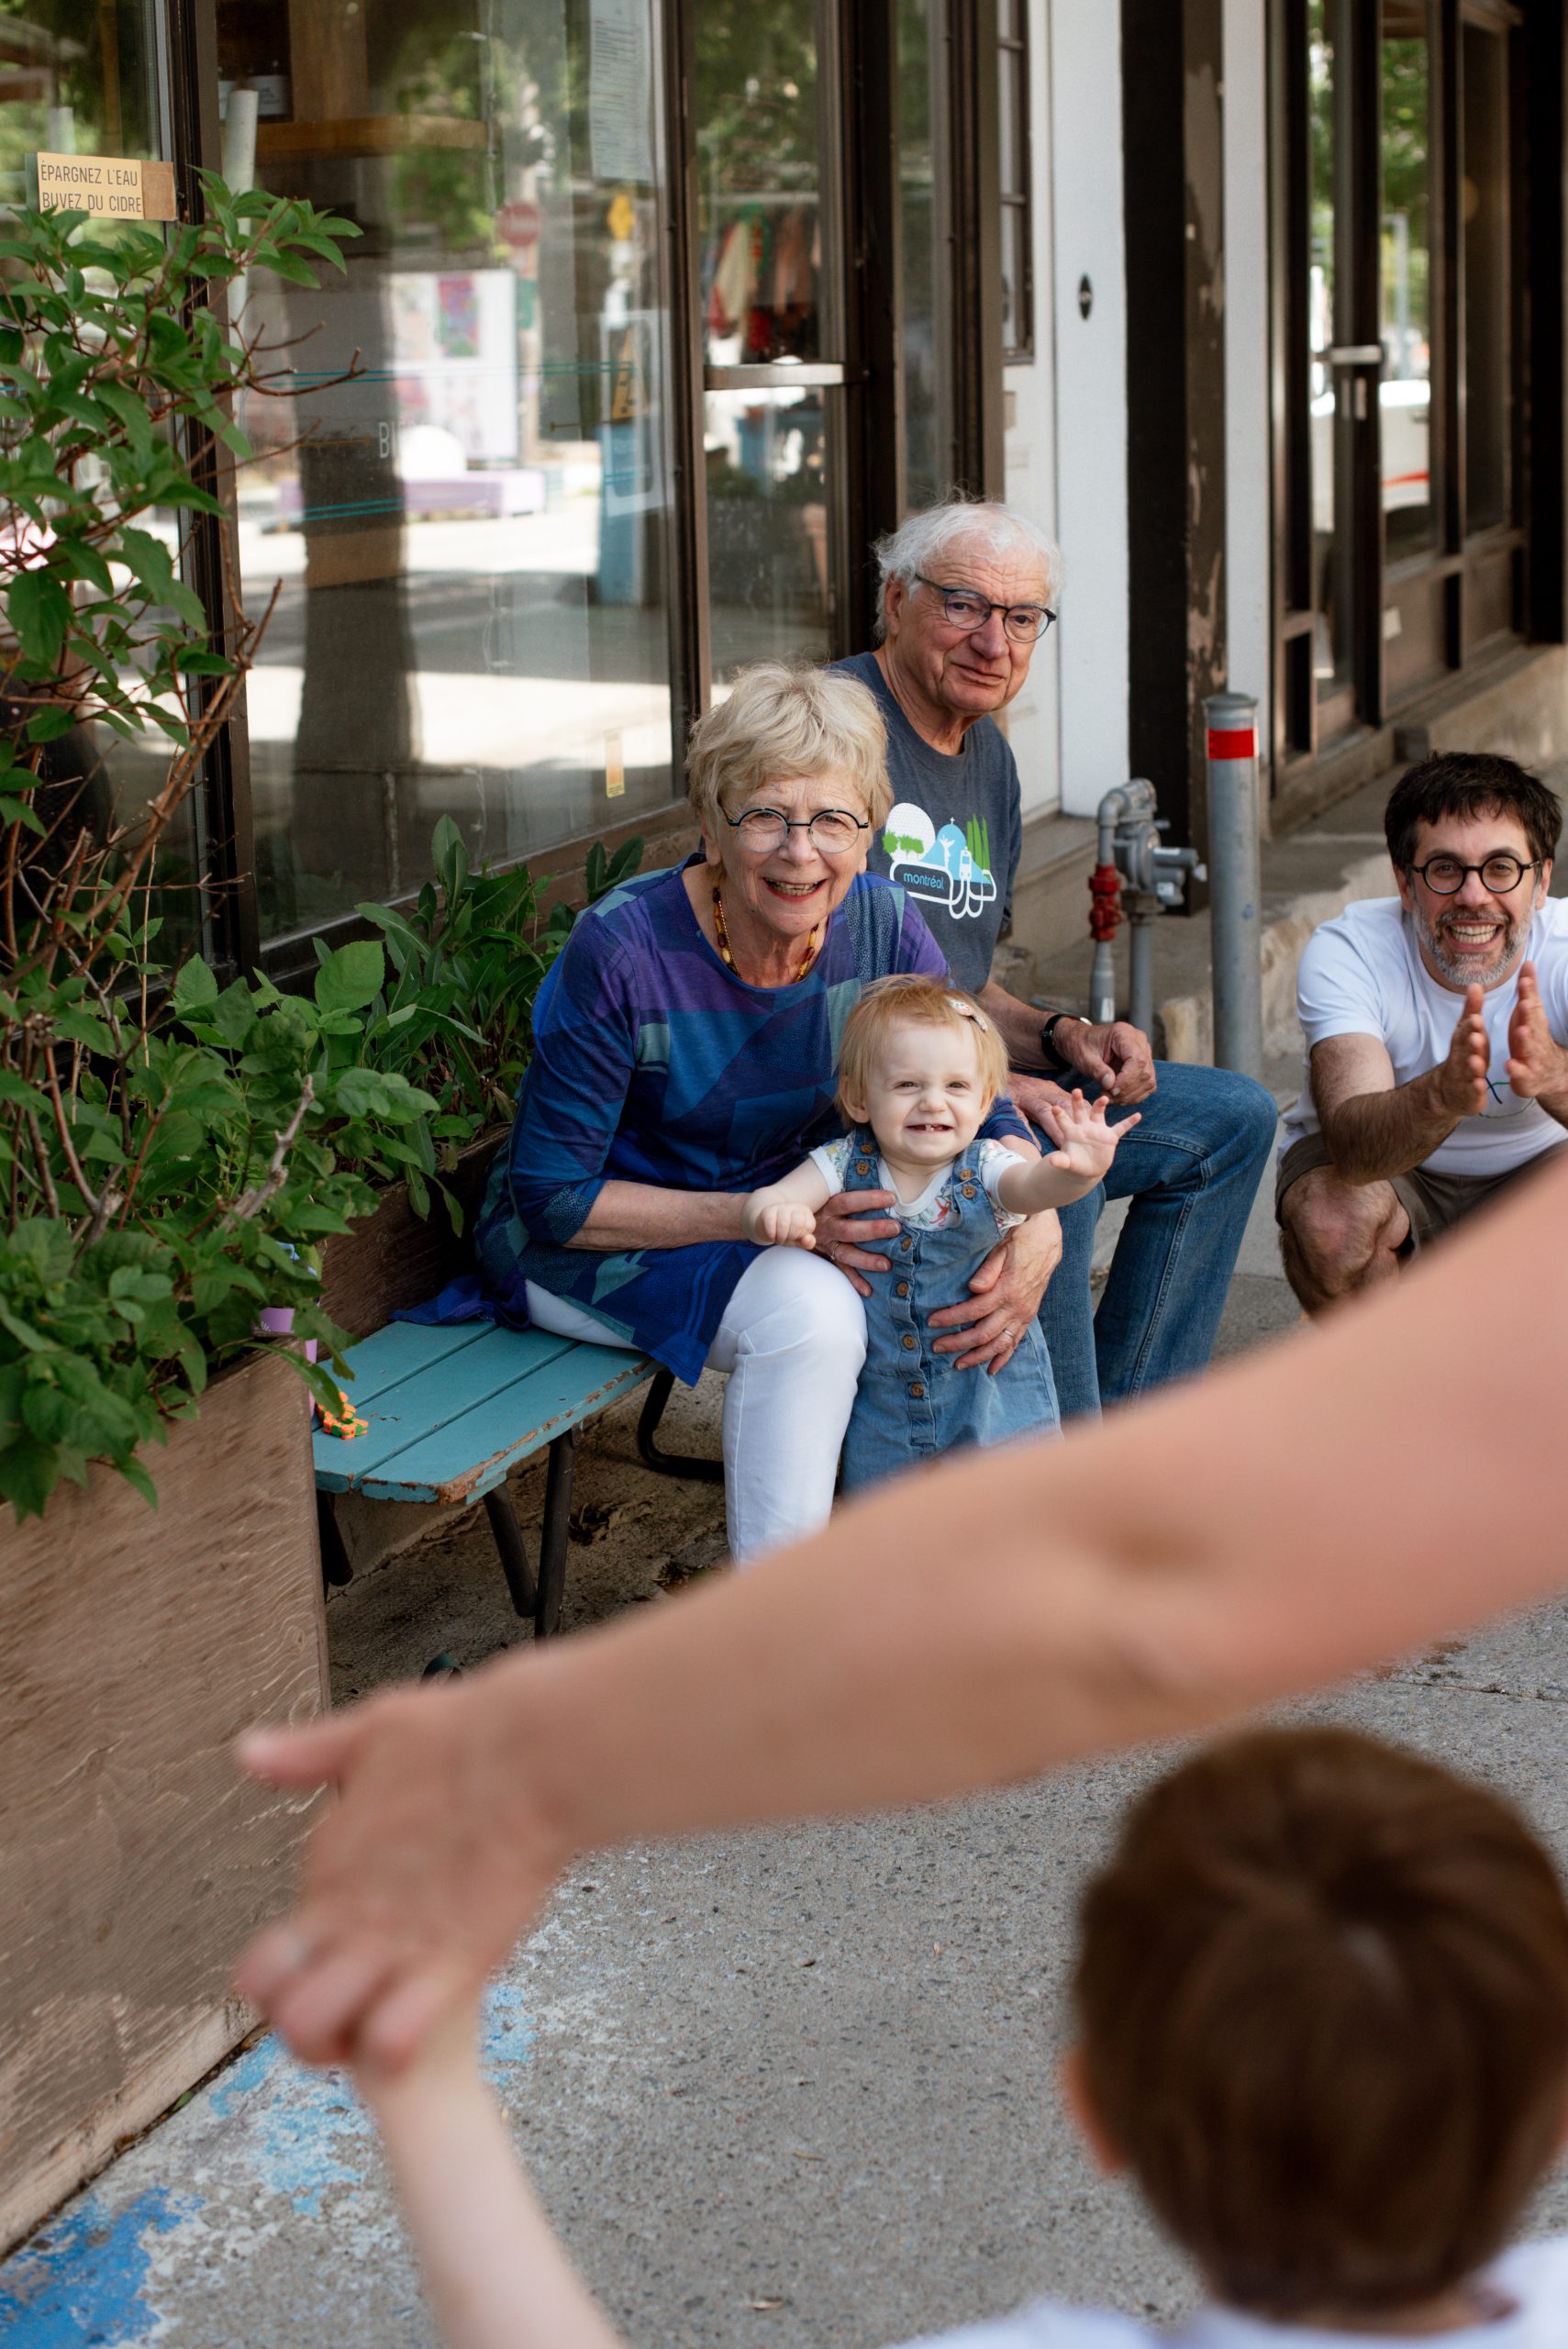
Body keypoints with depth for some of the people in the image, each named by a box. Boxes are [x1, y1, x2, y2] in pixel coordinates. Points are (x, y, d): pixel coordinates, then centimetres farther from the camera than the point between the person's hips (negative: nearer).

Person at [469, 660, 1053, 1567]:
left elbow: (981, 1109, -5)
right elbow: (553, 1198, -22)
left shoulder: (882, 925, -12)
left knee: (971, 1283, -18)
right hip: (585, 1248, -5)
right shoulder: (623, 949, -26)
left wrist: (1031, 1236, -28)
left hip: (777, 1218, 5)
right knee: (809, 1307, -32)